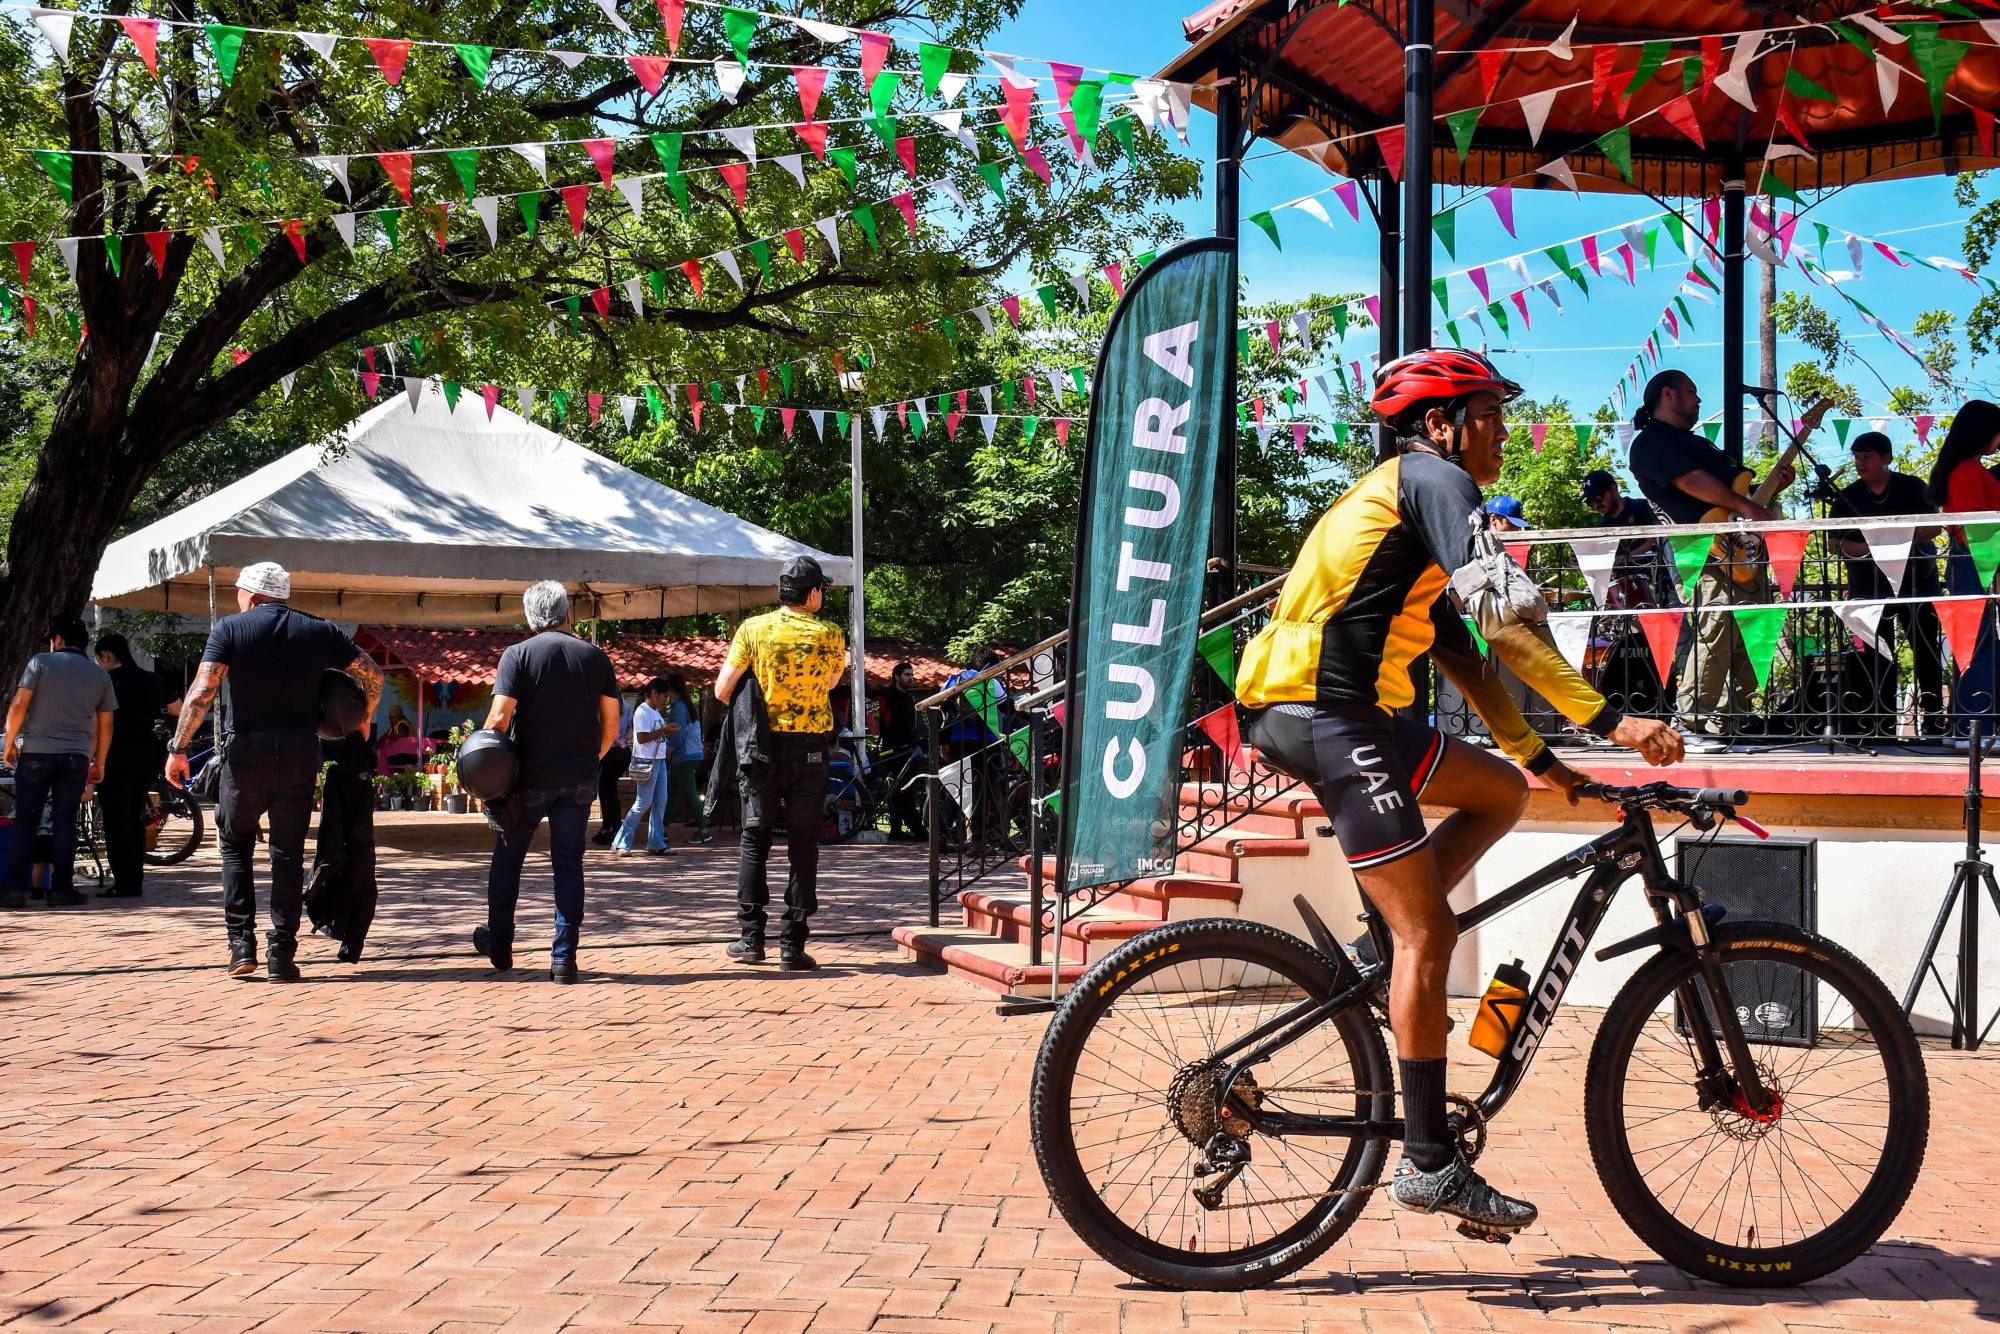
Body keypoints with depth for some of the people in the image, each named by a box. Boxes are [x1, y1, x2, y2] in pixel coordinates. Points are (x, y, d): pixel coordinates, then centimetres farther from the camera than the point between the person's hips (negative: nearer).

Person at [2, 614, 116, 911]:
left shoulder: (41, 661, 0)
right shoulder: (100, 674, 10)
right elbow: (105, 726, 11)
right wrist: (99, 763, 19)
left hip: (36, 752, -2)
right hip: (77, 756, 2)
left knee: (24, 822, 3)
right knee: (64, 823, 4)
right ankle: (61, 888, 1)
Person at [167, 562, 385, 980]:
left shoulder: (230, 628, 1)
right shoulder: (319, 631, 9)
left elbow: (203, 690, -9)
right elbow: (373, 675, 9)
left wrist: (178, 748, -6)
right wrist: (363, 722, 23)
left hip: (246, 752, -2)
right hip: (300, 753, 2)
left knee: (235, 845, 15)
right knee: (288, 853, 7)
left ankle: (242, 944, 6)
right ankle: (281, 955, 5)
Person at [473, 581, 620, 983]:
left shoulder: (518, 655, -5)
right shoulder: (596, 658, 5)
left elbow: (499, 718, -13)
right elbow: (611, 727, 5)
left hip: (530, 776, -2)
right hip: (580, 779, 2)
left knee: (508, 856, 16)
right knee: (568, 862, 7)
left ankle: (499, 945, 27)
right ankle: (564, 958, 1)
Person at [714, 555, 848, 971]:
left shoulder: (753, 629, -4)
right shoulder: (830, 636, -4)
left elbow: (723, 690, -4)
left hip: (763, 748, 0)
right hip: (810, 750, 0)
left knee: (755, 842, 10)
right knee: (803, 847, 5)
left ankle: (750, 938, 9)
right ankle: (792, 944, 4)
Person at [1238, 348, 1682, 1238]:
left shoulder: (1399, 498, 27)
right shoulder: (1433, 481, -4)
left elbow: (1461, 654, 27)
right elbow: (1506, 613, -19)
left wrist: (1541, 755, 22)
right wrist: (1610, 721, -21)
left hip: (1306, 709, 10)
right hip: (1329, 709, -10)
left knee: (1501, 790, 20)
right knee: (1428, 935, -8)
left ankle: (1381, 951, 10)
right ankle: (1429, 1162, -4)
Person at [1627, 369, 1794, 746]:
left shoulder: (1694, 442, 31)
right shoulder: (1652, 442, -2)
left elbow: (1734, 484, 34)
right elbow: (1691, 481, -17)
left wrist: (1771, 486, 18)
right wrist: (1746, 507, -20)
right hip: (1712, 559, -10)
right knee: (1716, 637, -18)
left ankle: (1734, 722, 11)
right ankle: (1694, 726, -16)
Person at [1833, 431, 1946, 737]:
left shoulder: (1913, 488, 3)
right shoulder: (1847, 498, 6)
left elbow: (1934, 526, -1)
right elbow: (1839, 543, -2)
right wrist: (1872, 548, -19)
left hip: (1917, 580, -1)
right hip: (1870, 584, 1)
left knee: (1926, 650, -2)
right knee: (1879, 656, 0)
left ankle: (1933, 719, 3)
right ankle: (1884, 723, 3)